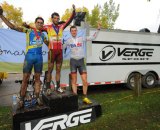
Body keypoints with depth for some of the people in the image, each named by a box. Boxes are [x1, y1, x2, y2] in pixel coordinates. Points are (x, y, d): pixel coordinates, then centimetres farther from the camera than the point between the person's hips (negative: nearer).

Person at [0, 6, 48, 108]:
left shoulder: (43, 35, 16)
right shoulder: (28, 31, 5)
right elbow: (12, 26, -1)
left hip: (39, 57, 3)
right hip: (29, 56, -3)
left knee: (37, 78, 7)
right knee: (25, 79, -1)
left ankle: (37, 98, 14)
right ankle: (21, 100, 8)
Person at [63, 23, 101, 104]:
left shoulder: (81, 38, 6)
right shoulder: (68, 41, 6)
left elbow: (93, 37, 5)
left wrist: (98, 29, 2)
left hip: (81, 61, 1)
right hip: (73, 61, 0)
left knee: (85, 81, -3)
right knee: (74, 81, 4)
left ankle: (85, 97, 12)